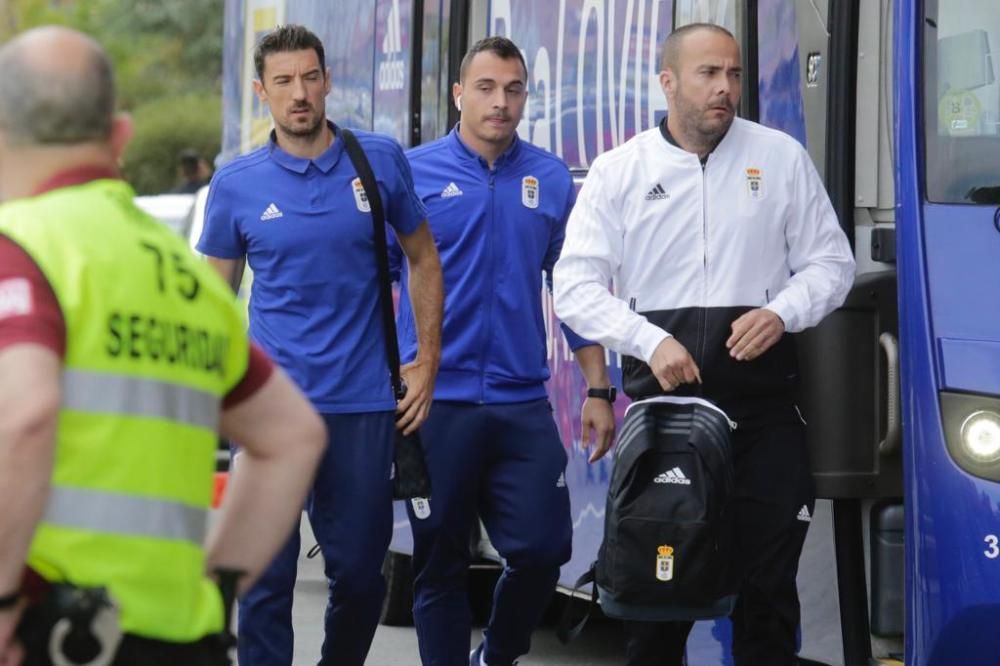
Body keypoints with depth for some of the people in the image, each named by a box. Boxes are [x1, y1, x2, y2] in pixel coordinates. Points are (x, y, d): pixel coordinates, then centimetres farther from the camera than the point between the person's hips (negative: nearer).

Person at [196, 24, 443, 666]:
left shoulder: (382, 161, 2)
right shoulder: (236, 185, 2)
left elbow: (424, 259, 12)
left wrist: (428, 363, 6)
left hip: (365, 403, 1)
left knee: (361, 569, 8)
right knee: (268, 573, -2)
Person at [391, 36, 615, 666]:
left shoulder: (551, 178, 7)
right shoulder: (415, 173, -1)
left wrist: (599, 391, 8)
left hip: (523, 404, 2)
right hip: (437, 403, -2)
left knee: (543, 548, -1)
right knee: (441, 562, 5)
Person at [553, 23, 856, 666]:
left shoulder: (782, 158, 4)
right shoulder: (619, 171, 2)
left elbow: (830, 262, 8)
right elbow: (577, 285, -1)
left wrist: (781, 312, -12)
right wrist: (650, 341, -17)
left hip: (764, 405, 0)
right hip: (662, 402, 0)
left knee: (768, 586, 3)